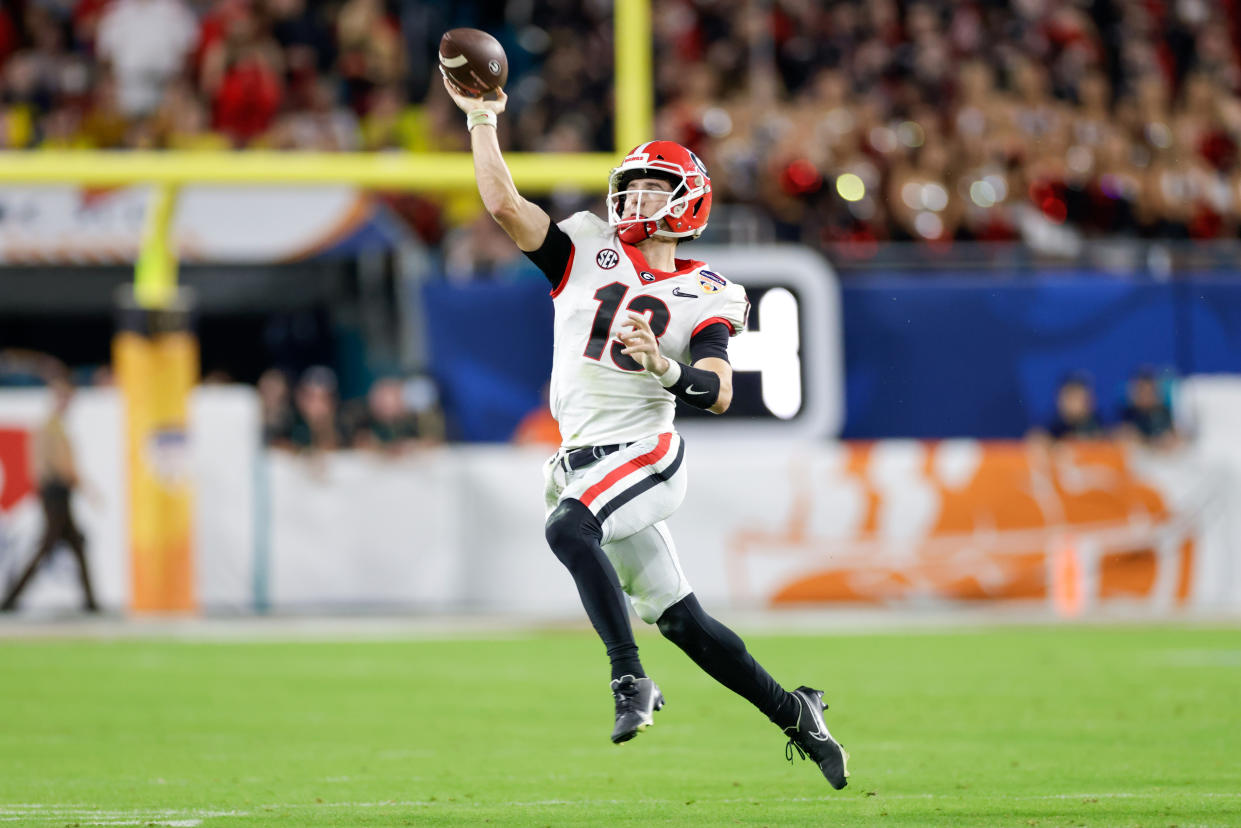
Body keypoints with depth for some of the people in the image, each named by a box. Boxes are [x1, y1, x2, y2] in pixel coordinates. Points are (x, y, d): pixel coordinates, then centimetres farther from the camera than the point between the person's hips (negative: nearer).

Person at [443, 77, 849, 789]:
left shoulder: (705, 298, -1)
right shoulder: (589, 250, 8)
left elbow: (720, 392, -12)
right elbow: (504, 204, 0)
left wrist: (665, 366, -29)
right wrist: (483, 121, -3)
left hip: (644, 453, -5)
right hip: (583, 458, 5)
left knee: (569, 528, -34)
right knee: (682, 621, 9)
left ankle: (631, 678, -32)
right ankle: (794, 714, 21)